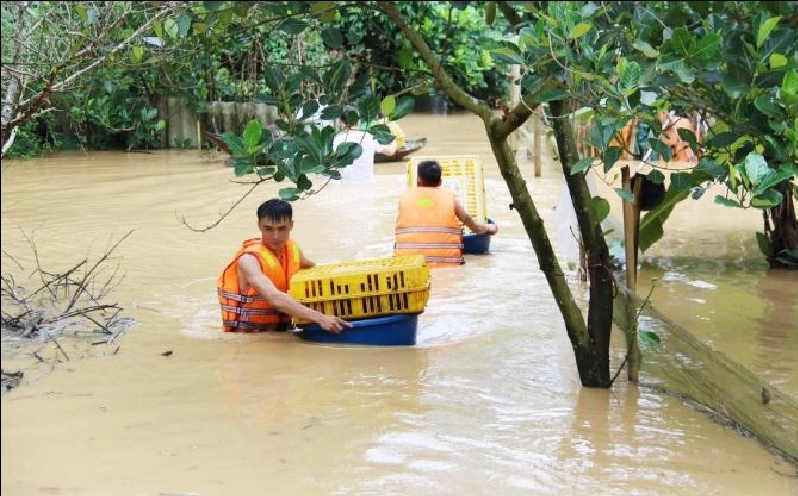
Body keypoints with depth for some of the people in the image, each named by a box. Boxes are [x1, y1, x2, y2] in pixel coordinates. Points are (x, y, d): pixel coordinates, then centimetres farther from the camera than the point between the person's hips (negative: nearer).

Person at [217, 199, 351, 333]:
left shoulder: (292, 248, 0)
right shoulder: (249, 260, -20)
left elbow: (311, 267, 23)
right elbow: (275, 298, -35)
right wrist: (319, 318, -41)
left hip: (280, 332, 6)